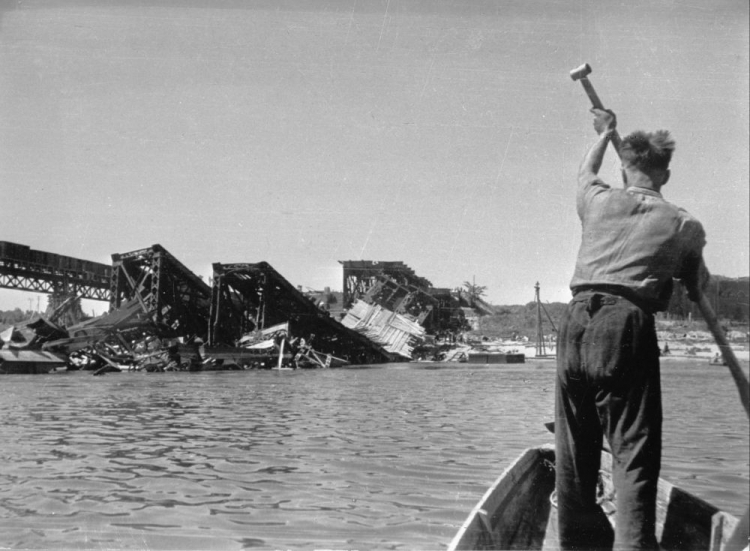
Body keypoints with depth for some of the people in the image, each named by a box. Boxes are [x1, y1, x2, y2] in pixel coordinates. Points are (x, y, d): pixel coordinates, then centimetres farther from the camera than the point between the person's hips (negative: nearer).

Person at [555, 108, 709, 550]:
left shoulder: (598, 201, 13)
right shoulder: (684, 225, 7)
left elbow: (585, 173, 38)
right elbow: (699, 289, 20)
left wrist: (605, 134, 55)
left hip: (576, 322, 4)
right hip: (628, 326, -3)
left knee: (575, 448, 13)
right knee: (634, 449, -3)